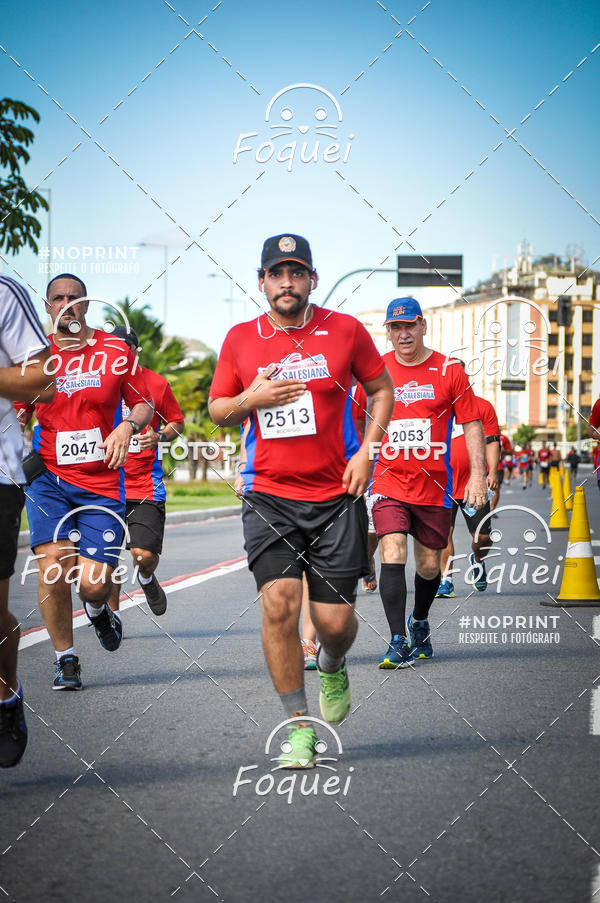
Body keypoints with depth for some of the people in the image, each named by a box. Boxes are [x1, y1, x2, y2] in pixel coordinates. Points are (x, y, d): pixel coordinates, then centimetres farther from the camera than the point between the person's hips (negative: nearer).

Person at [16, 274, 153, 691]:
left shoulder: (116, 350, 5)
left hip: (102, 483, -1)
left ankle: (98, 610, 31)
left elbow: (144, 403, 11)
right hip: (48, 477, 1)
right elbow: (17, 414, 15)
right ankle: (66, 659, 1)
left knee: (93, 581, -9)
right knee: (53, 564, -18)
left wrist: (127, 427, -10)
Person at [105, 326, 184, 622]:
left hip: (146, 484, -1)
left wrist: (159, 436, -9)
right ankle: (112, 615, 17)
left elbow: (177, 423, 11)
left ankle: (147, 579, 26)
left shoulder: (156, 383, 1)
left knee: (145, 555, -10)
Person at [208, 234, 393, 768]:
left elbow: (381, 389, 12)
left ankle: (333, 667, 36)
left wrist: (366, 451, -2)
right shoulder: (240, 339, 5)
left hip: (337, 495, 0)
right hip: (269, 496, 1)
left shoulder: (345, 330, 2)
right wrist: (251, 398, -9)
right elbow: (217, 409, 13)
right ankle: (299, 725, -3)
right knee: (279, 602, -16)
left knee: (334, 619, -2)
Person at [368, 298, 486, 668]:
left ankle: (420, 623, 38)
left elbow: (472, 424, 0)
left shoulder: (449, 371, -1)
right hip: (389, 481, 0)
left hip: (434, 485, 0)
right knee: (393, 555, -17)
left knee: (429, 565, 10)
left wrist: (478, 475, -8)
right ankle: (399, 642, -14)